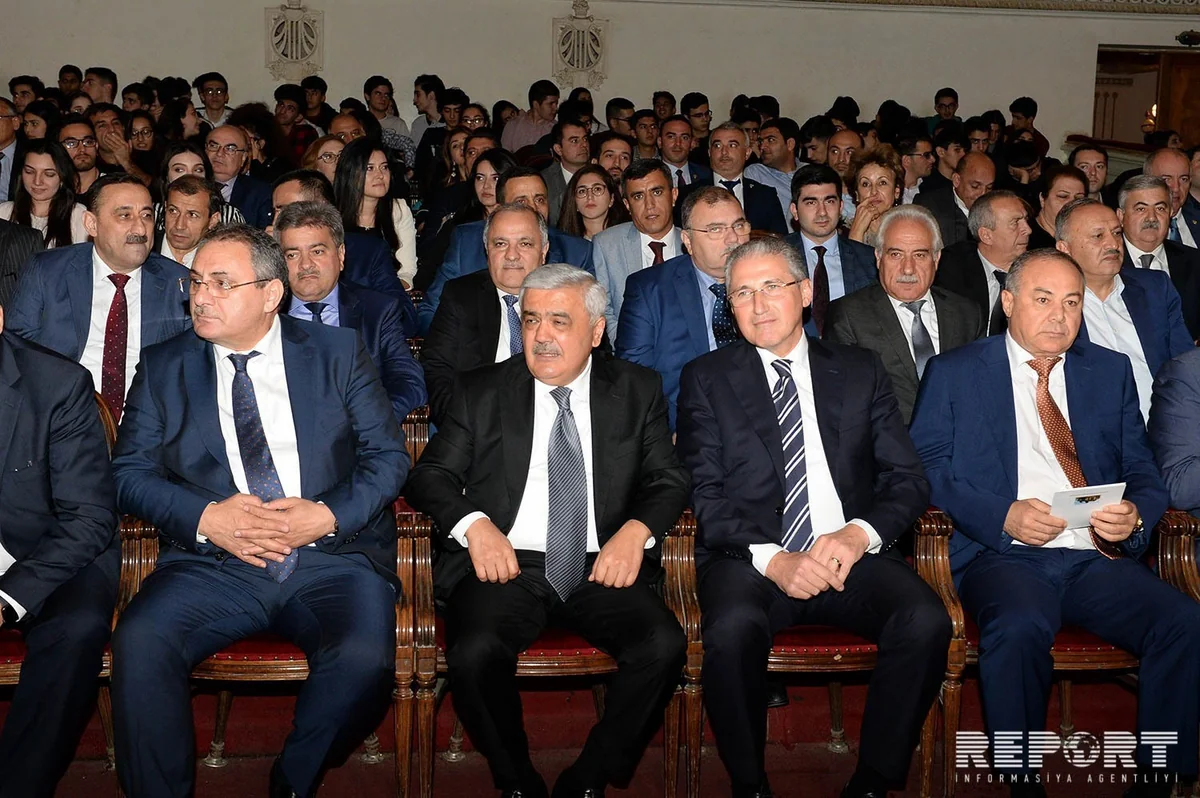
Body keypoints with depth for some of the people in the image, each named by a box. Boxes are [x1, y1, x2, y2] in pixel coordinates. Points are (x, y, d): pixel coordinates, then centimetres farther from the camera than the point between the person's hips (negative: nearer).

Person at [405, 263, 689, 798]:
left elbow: (670, 481, 10)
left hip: (602, 568, 1)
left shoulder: (638, 391, 13)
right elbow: (430, 476, 8)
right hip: (506, 565, 0)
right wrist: (473, 524, -12)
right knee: (475, 653, -31)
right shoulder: (481, 392, 12)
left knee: (663, 647, -27)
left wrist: (637, 530, -12)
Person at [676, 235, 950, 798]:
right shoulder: (706, 379, 11)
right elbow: (705, 495, 0)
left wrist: (858, 535, -12)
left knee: (926, 622, -27)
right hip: (748, 558, -2)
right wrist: (772, 558, -16)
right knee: (733, 628, -34)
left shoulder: (860, 372, 16)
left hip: (850, 555, 2)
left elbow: (907, 478, 9)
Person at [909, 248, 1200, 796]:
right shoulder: (953, 373, 10)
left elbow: (1143, 472, 17)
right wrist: (1002, 516, -14)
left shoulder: (1111, 371, 20)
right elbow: (924, 467, 1)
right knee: (1019, 626, -36)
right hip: (1003, 556, -3)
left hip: (1098, 559, 3)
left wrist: (1136, 516, -7)